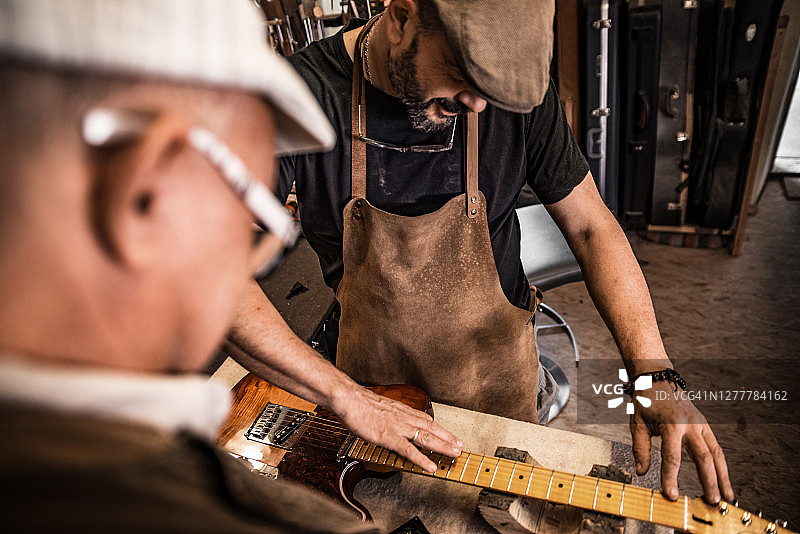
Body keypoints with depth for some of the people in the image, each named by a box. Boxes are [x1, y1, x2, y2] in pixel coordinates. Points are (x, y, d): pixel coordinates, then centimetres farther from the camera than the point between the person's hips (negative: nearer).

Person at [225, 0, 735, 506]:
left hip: (497, 377, 1)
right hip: (369, 371, 0)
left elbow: (591, 224, -10)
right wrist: (346, 395, -31)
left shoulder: (519, 93, -18)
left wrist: (656, 374, -19)